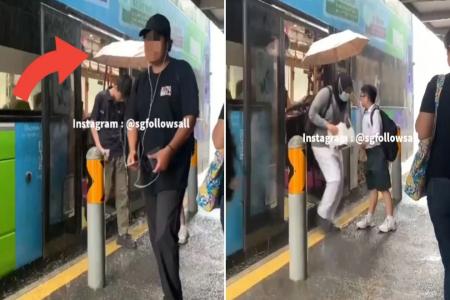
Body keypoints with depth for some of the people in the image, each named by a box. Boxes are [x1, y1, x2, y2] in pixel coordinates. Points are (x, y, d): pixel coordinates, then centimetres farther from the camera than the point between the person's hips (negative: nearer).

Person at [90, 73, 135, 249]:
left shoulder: (122, 104, 9)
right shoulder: (101, 98, -4)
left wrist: (126, 150, 4)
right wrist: (99, 148, -14)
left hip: (120, 153, 5)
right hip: (105, 153, -4)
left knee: (122, 194, 5)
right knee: (102, 194, 1)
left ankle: (123, 234, 11)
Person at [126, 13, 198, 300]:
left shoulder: (182, 72, -6)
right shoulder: (141, 80, 13)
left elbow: (190, 118, -12)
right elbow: (133, 119, 17)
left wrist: (168, 151, -22)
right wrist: (133, 150, 0)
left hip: (173, 165, -7)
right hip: (147, 165, 7)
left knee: (165, 236, -14)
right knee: (156, 237, 12)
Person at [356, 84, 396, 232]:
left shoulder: (375, 112, -15)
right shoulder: (366, 113, 12)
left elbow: (376, 136, -20)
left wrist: (363, 144, -12)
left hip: (377, 152, -9)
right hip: (370, 153, 9)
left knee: (383, 187, -5)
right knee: (372, 187, 14)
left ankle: (390, 220, 1)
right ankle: (369, 218, 22)